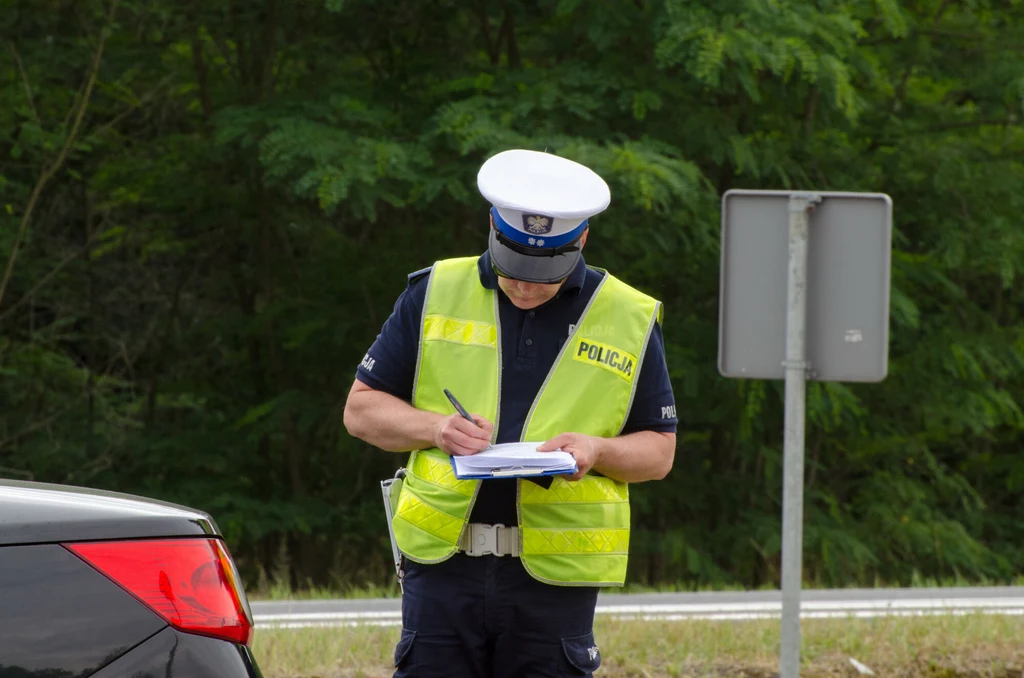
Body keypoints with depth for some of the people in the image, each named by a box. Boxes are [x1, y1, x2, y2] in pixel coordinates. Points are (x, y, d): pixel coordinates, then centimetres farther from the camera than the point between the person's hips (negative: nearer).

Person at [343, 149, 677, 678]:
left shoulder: (628, 320, 6)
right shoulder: (436, 294, 6)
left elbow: (659, 452, 11)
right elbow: (361, 408, 11)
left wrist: (597, 450, -11)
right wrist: (436, 428, -9)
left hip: (555, 574, 0)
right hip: (443, 565, 0)